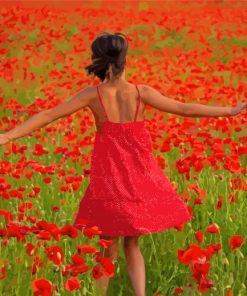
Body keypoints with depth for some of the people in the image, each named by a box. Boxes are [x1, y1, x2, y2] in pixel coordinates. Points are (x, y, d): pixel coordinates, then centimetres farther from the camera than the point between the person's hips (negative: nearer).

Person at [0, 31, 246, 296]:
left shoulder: (93, 94, -9)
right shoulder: (141, 92, -7)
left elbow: (49, 115, -9)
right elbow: (184, 109, -1)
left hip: (109, 178, -1)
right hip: (140, 178, 1)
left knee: (109, 247, 11)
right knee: (132, 244, 17)